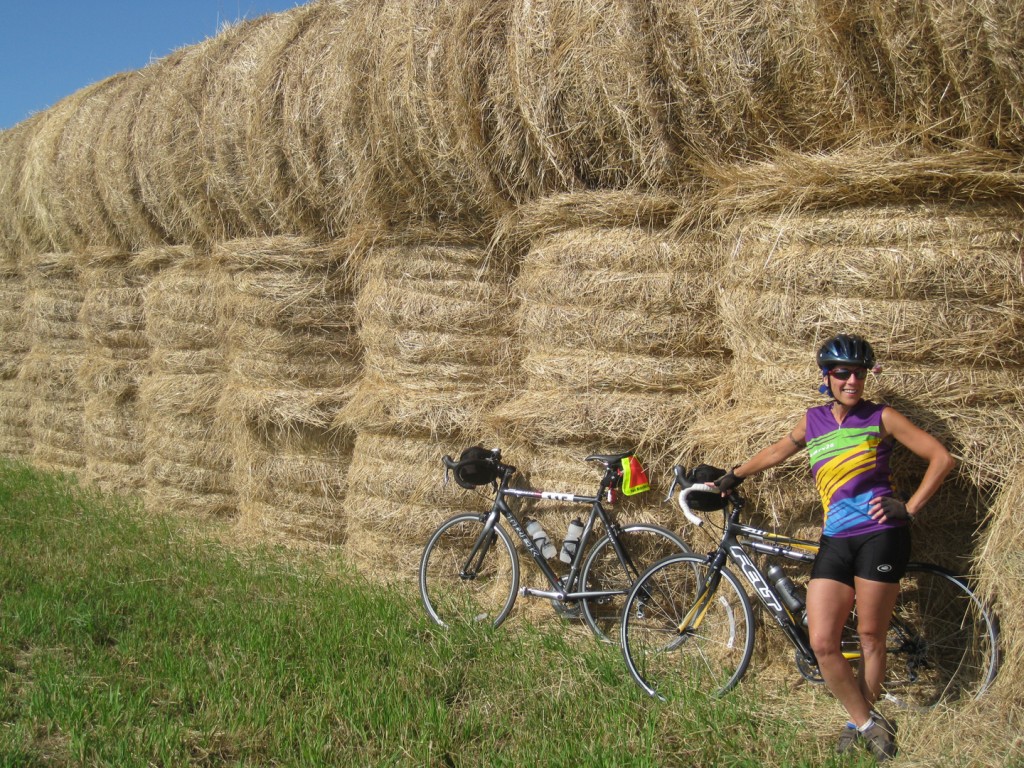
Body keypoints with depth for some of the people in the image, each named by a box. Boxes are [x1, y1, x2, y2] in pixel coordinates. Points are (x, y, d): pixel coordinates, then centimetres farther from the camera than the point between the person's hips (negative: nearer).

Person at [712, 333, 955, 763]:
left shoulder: (881, 417, 2)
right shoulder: (813, 421, 12)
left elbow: (941, 458, 3)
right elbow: (775, 453, 29)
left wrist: (910, 508, -4)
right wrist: (732, 477, 36)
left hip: (880, 536, -3)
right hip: (834, 542, 3)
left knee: (871, 637, 4)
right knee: (822, 643, -7)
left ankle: (860, 723, 23)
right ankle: (869, 724, 10)